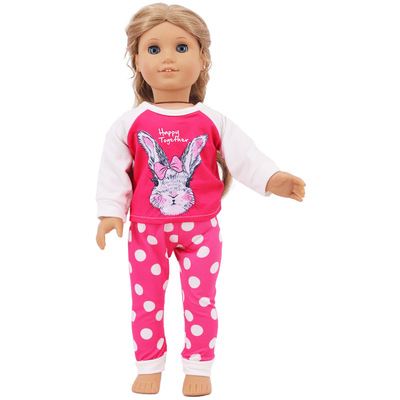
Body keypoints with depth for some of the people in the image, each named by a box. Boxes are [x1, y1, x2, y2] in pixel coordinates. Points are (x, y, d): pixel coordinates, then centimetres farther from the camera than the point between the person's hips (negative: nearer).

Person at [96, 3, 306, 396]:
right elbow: (113, 169, -2)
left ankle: (198, 367, 23)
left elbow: (243, 155, -7)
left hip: (201, 228, 0)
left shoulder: (213, 122, -3)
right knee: (146, 302, 10)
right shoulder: (131, 123, -4)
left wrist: (273, 179, -22)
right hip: (146, 229, 1)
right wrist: (110, 212, -9)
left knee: (201, 301, 7)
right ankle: (149, 366, 27)